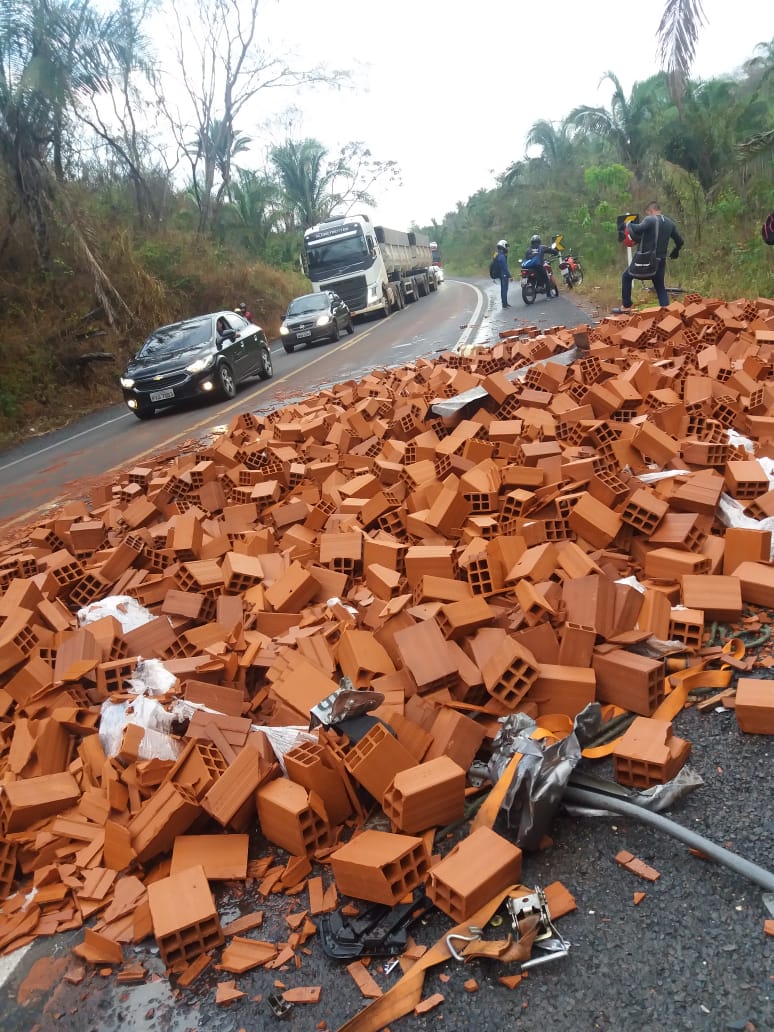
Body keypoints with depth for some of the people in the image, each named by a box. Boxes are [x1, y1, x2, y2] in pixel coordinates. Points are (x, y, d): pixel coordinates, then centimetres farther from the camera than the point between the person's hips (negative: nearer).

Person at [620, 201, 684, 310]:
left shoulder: (650, 219, -9)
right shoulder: (670, 223, 11)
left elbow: (638, 229, -27)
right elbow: (680, 241, 17)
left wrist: (629, 225, -7)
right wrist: (675, 252, 36)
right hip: (660, 260, 5)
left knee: (626, 276, 16)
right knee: (660, 286, 17)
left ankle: (626, 306, 12)